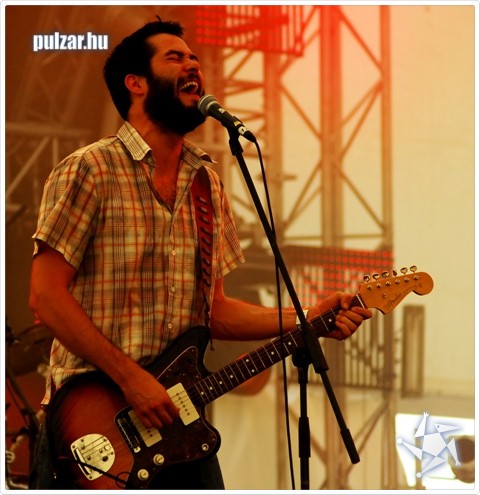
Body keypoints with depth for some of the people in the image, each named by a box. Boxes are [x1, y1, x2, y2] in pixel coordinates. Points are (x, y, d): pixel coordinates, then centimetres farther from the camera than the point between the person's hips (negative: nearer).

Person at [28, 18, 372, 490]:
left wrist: (308, 319, 4)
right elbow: (46, 295, -12)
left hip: (176, 420, 6)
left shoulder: (208, 186, 13)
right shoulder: (88, 170, -7)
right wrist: (131, 378, -17)